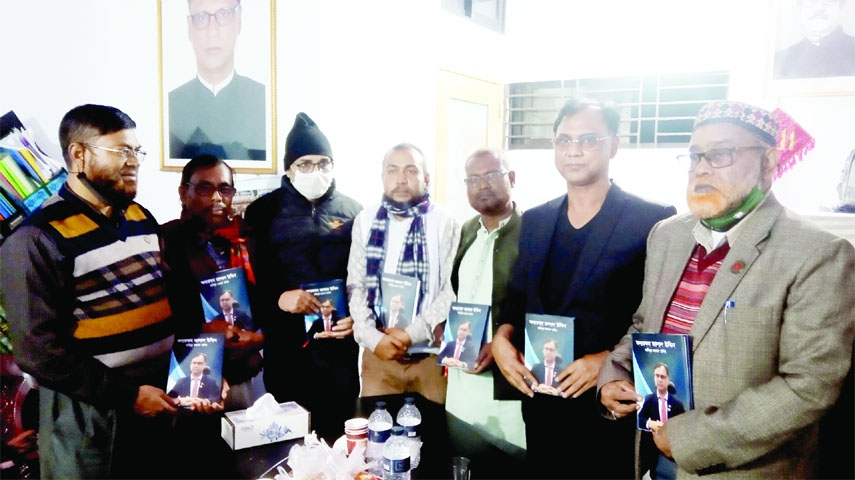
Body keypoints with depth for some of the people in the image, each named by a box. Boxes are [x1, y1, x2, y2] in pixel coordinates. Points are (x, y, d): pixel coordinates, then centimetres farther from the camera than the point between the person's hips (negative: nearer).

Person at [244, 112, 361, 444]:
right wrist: (278, 297, -17)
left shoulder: (352, 212, 8)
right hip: (285, 346, -1)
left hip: (340, 343, 1)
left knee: (336, 435, 11)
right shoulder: (264, 211, 4)